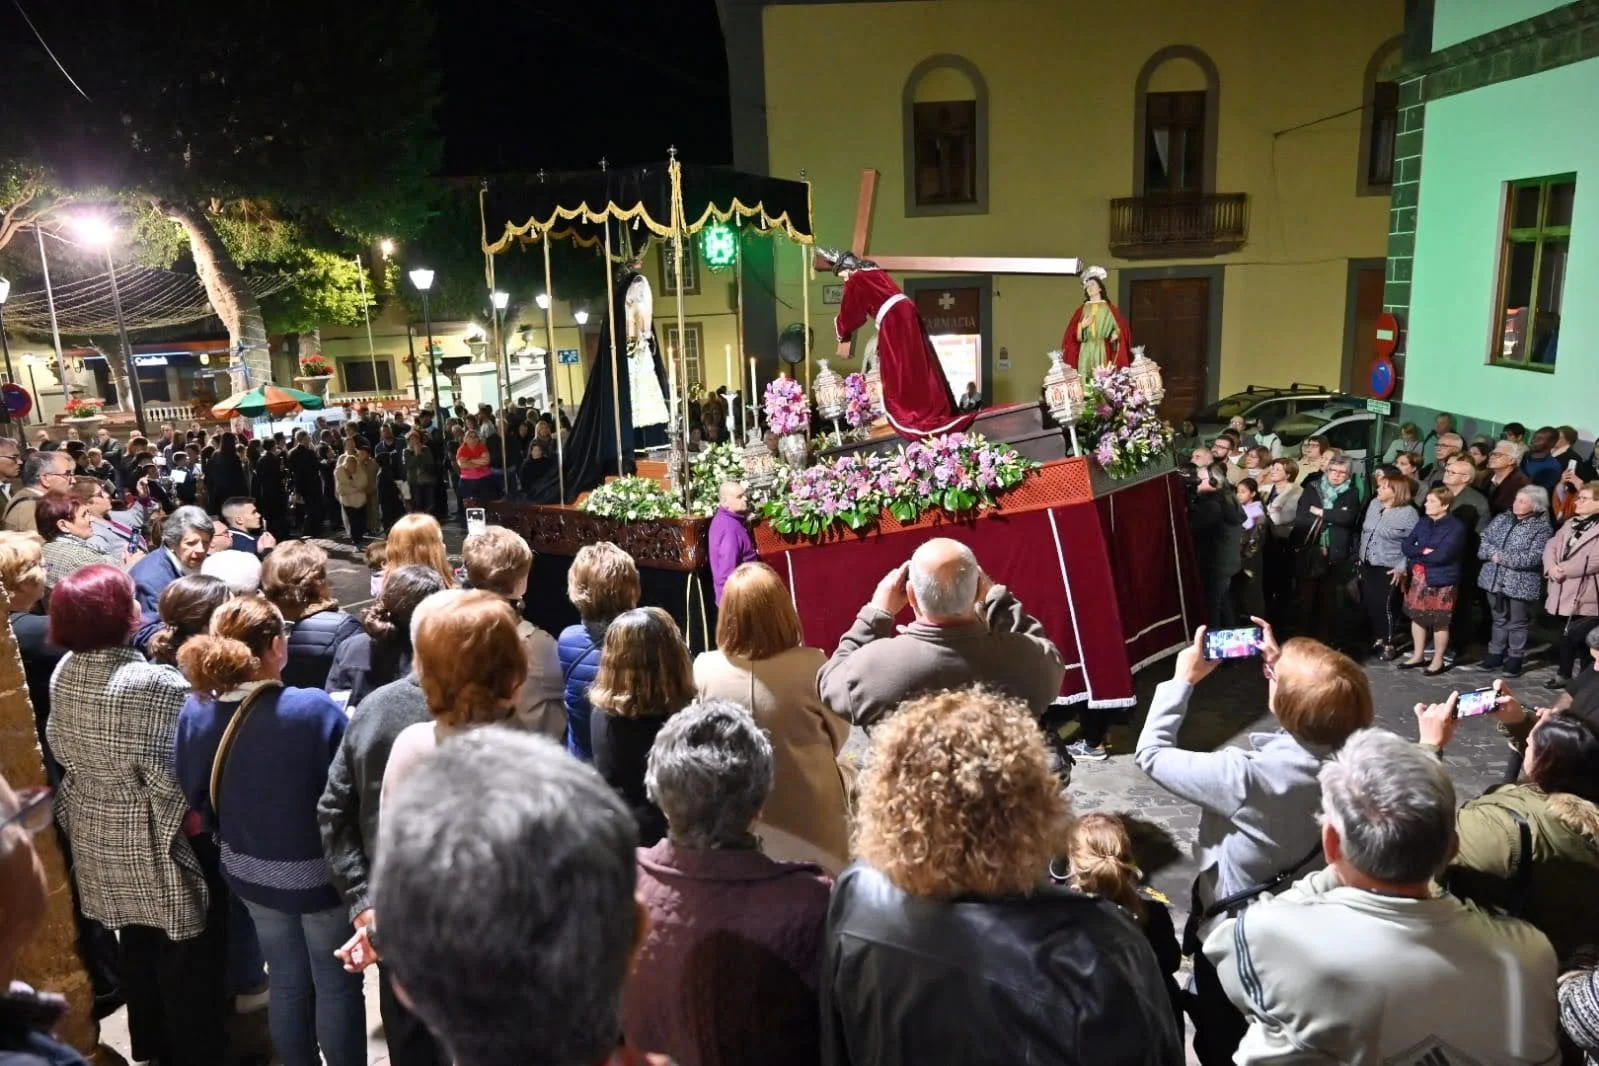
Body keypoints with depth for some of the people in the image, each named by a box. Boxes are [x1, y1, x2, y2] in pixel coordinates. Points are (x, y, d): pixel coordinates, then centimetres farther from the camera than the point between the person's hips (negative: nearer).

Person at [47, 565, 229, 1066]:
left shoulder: (64, 673, -4)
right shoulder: (155, 684, -29)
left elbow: (61, 751, 10)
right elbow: (172, 775, -25)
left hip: (99, 836, 8)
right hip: (154, 840, -8)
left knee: (138, 944, 25)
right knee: (185, 955, 10)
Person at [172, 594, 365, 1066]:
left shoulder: (194, 711, -13)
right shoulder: (315, 708, -30)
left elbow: (196, 798, 1)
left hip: (250, 872, 5)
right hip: (319, 872, -5)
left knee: (286, 981, 24)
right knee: (336, 984, 15)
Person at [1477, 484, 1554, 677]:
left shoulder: (1541, 528, -10)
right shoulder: (1501, 519, 7)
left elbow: (1533, 558, -19)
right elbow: (1484, 541, 4)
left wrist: (1502, 557, -18)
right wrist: (1493, 553, -16)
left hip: (1520, 585, -5)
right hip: (1495, 580, 5)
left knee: (1517, 623, 7)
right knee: (1499, 619, 17)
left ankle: (1515, 659, 19)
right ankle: (1495, 654, 27)